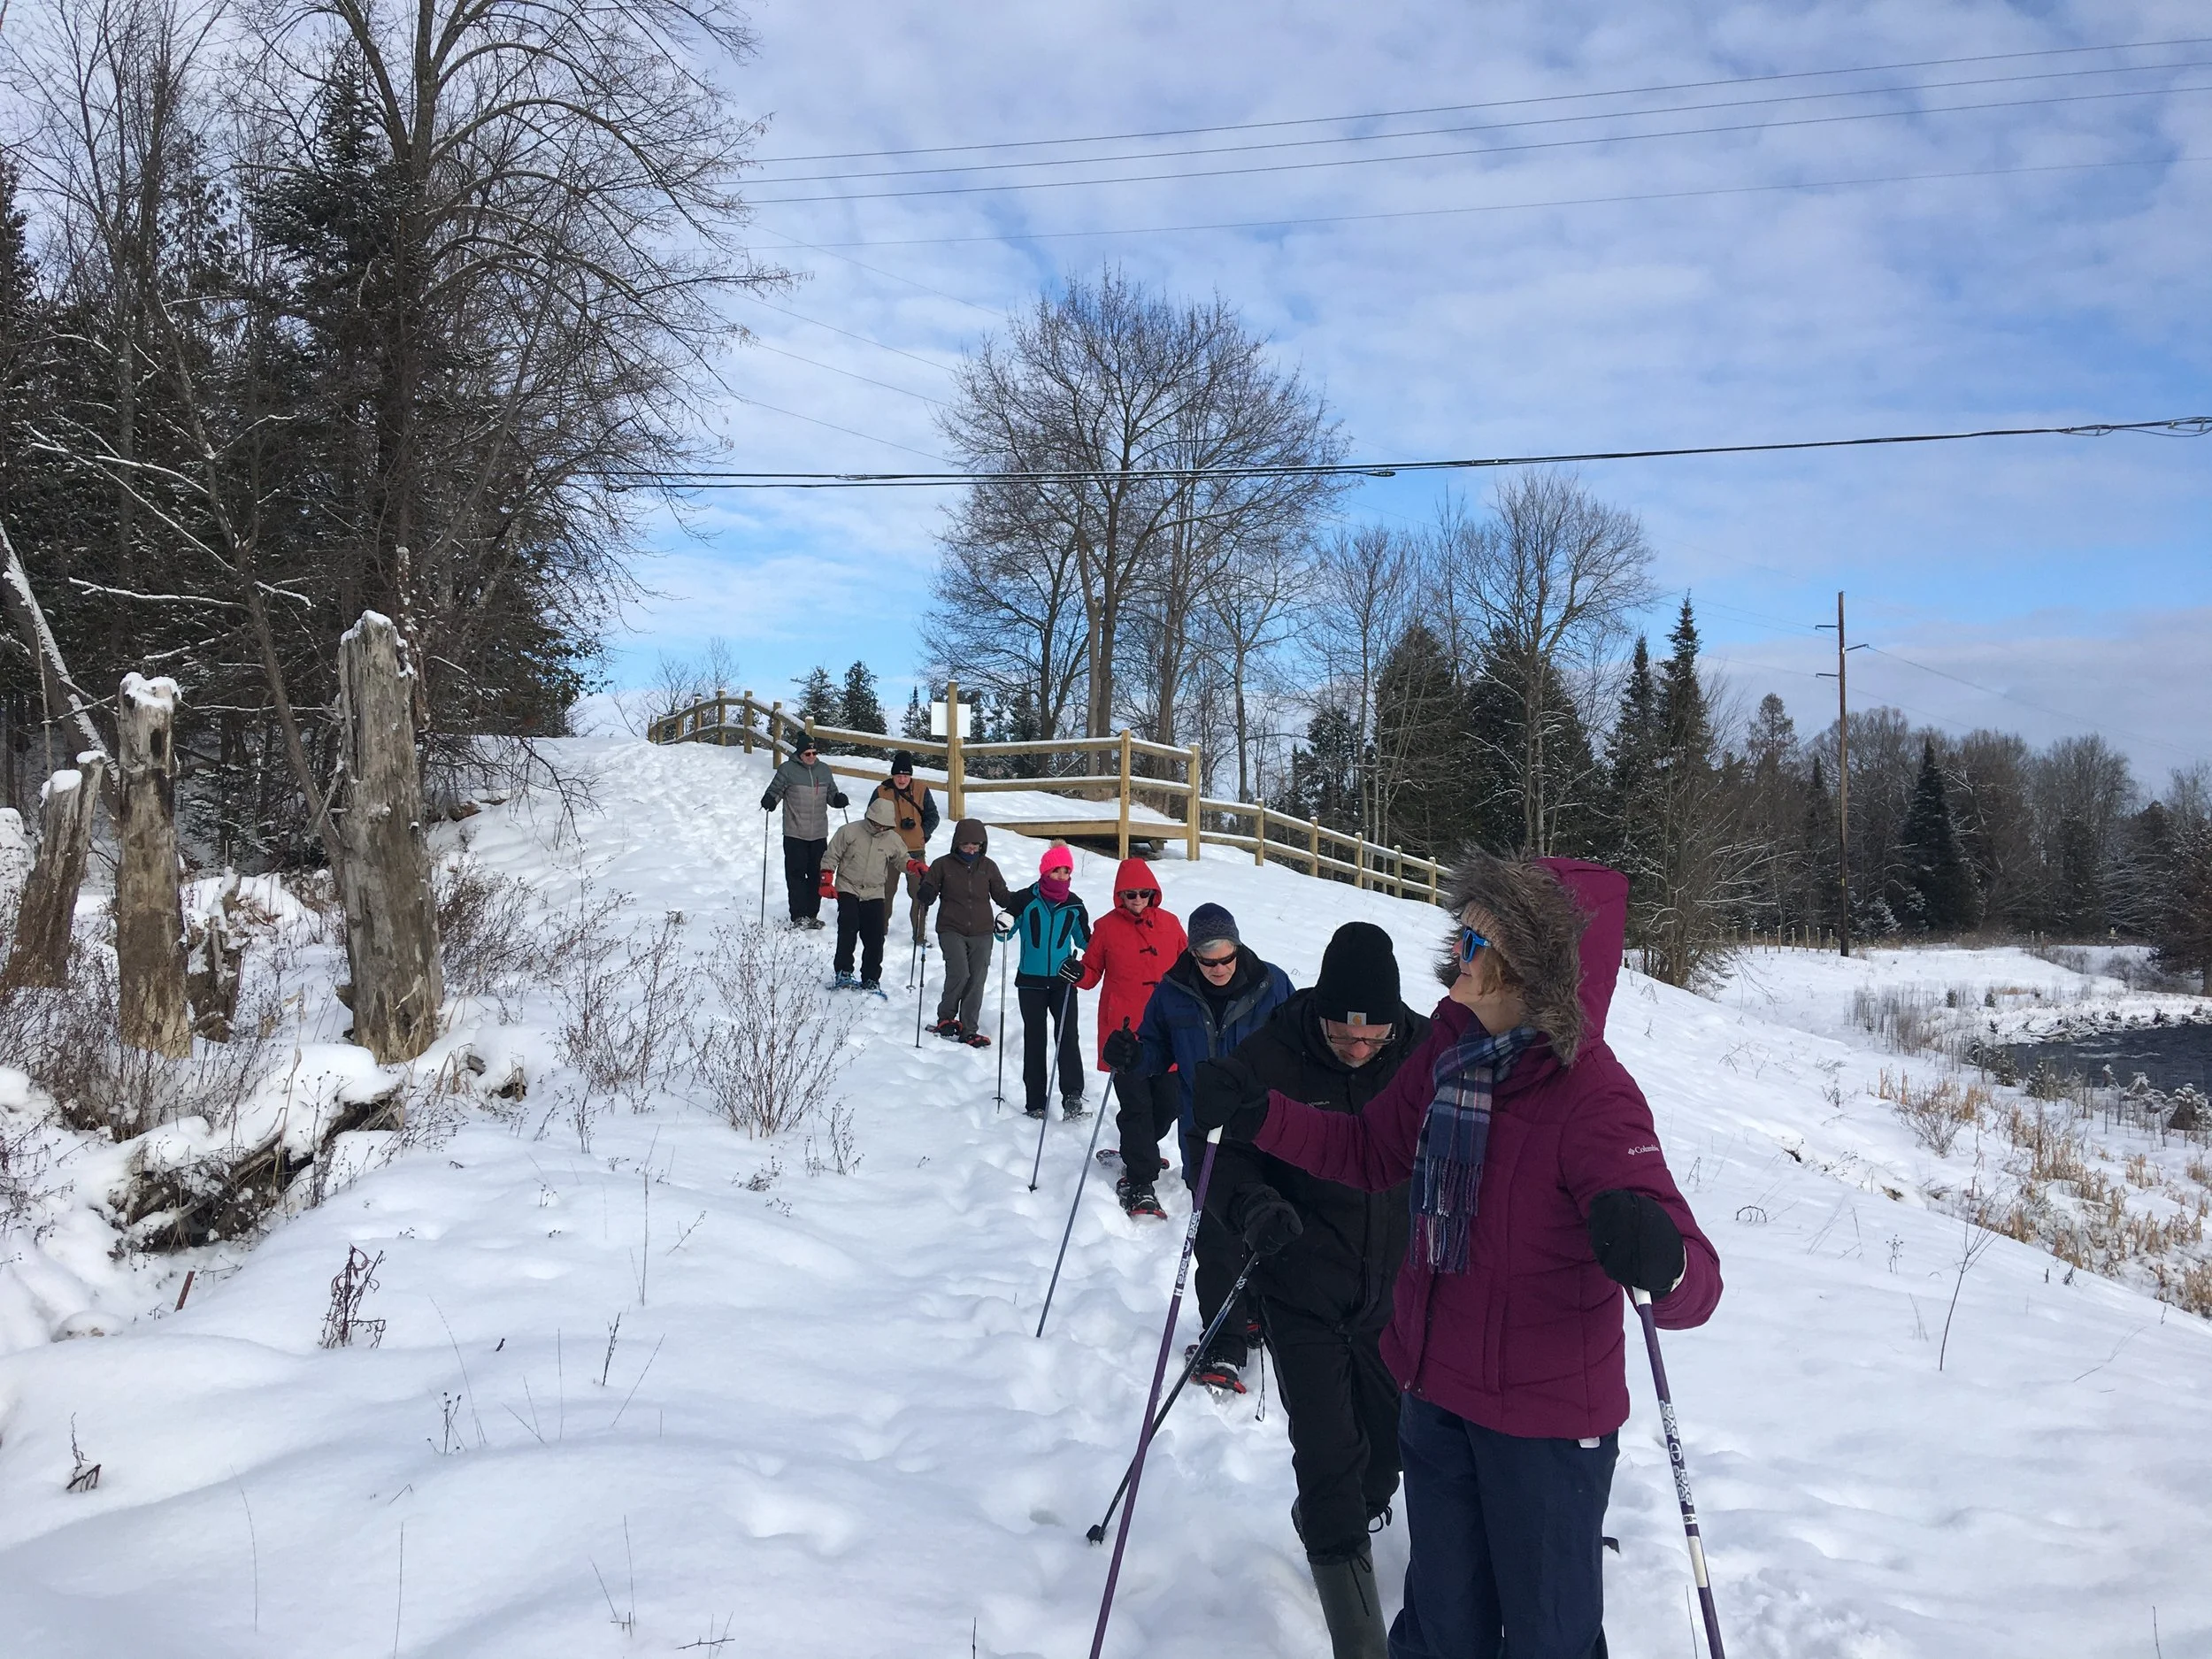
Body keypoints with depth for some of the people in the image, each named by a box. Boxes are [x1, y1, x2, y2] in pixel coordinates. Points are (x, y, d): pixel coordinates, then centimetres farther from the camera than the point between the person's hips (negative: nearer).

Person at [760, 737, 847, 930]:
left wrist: (839, 799, -4)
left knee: (817, 874, 8)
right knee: (796, 874, -4)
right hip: (795, 834, -4)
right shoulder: (788, 769, -3)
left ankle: (812, 914, 17)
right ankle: (799, 916, 0)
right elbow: (775, 790, 0)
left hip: (819, 834, 4)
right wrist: (769, 800, -21)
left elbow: (831, 794, 17)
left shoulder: (824, 770, 10)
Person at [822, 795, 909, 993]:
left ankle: (871, 979, 8)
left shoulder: (893, 839, 2)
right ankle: (844, 973, -8)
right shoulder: (850, 832, -6)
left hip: (875, 894, 3)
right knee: (848, 930, -19)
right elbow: (832, 856, 0)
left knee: (875, 938, -3)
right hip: (848, 888, -3)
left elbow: (901, 859, 15)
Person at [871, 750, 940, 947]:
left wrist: (922, 834, -8)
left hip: (915, 851, 0)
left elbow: (932, 816, 5)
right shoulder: (882, 792, -1)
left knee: (919, 894, -5)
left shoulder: (920, 791, -1)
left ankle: (919, 935, 3)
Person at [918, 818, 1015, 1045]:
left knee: (976, 981, -1)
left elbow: (1001, 896, 12)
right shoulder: (943, 865, 2)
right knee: (959, 973, -19)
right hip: (952, 930, -2)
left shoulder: (988, 867, 7)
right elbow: (927, 894, 3)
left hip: (982, 933, 2)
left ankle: (969, 1031, 8)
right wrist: (923, 895, -20)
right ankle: (945, 1017, 3)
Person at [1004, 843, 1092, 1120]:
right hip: (1031, 982, -1)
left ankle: (1072, 1098, -11)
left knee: (1067, 1037, -10)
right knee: (1035, 1040, 5)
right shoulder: (1026, 900, -5)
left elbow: (1085, 940, 16)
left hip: (1063, 981, 1)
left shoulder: (1075, 906, 3)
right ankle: (1035, 1102, 11)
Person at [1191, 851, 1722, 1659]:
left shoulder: (1595, 1098, -27)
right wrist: (1256, 1115, -6)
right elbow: (1371, 1150, 6)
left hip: (1546, 1416, -6)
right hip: (1437, 1391, 6)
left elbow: (1696, 1280, -31)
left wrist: (1659, 1262, -55)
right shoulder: (1450, 1045, -8)